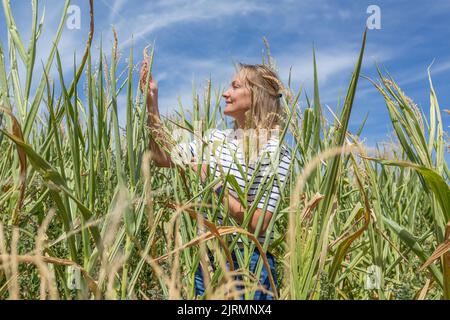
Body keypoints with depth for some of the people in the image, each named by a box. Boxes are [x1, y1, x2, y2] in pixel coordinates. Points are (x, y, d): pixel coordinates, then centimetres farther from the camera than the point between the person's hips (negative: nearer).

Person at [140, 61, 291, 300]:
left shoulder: (272, 150, -13)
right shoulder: (217, 138, 8)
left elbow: (258, 225, -18)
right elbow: (163, 157, 9)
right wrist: (151, 102, 6)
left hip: (247, 263, -6)